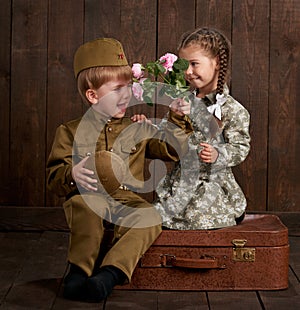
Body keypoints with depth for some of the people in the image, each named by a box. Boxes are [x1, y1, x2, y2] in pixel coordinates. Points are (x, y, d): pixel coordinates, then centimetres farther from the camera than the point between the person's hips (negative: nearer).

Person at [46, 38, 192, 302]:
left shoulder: (138, 129, 19)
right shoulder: (72, 132, 11)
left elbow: (171, 149, 17)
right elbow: (54, 177, 6)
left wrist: (177, 120, 4)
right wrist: (71, 174, -16)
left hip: (128, 202, 2)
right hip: (90, 199, -2)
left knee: (150, 218, -32)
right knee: (84, 204, -38)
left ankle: (109, 274, -41)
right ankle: (79, 270, -31)